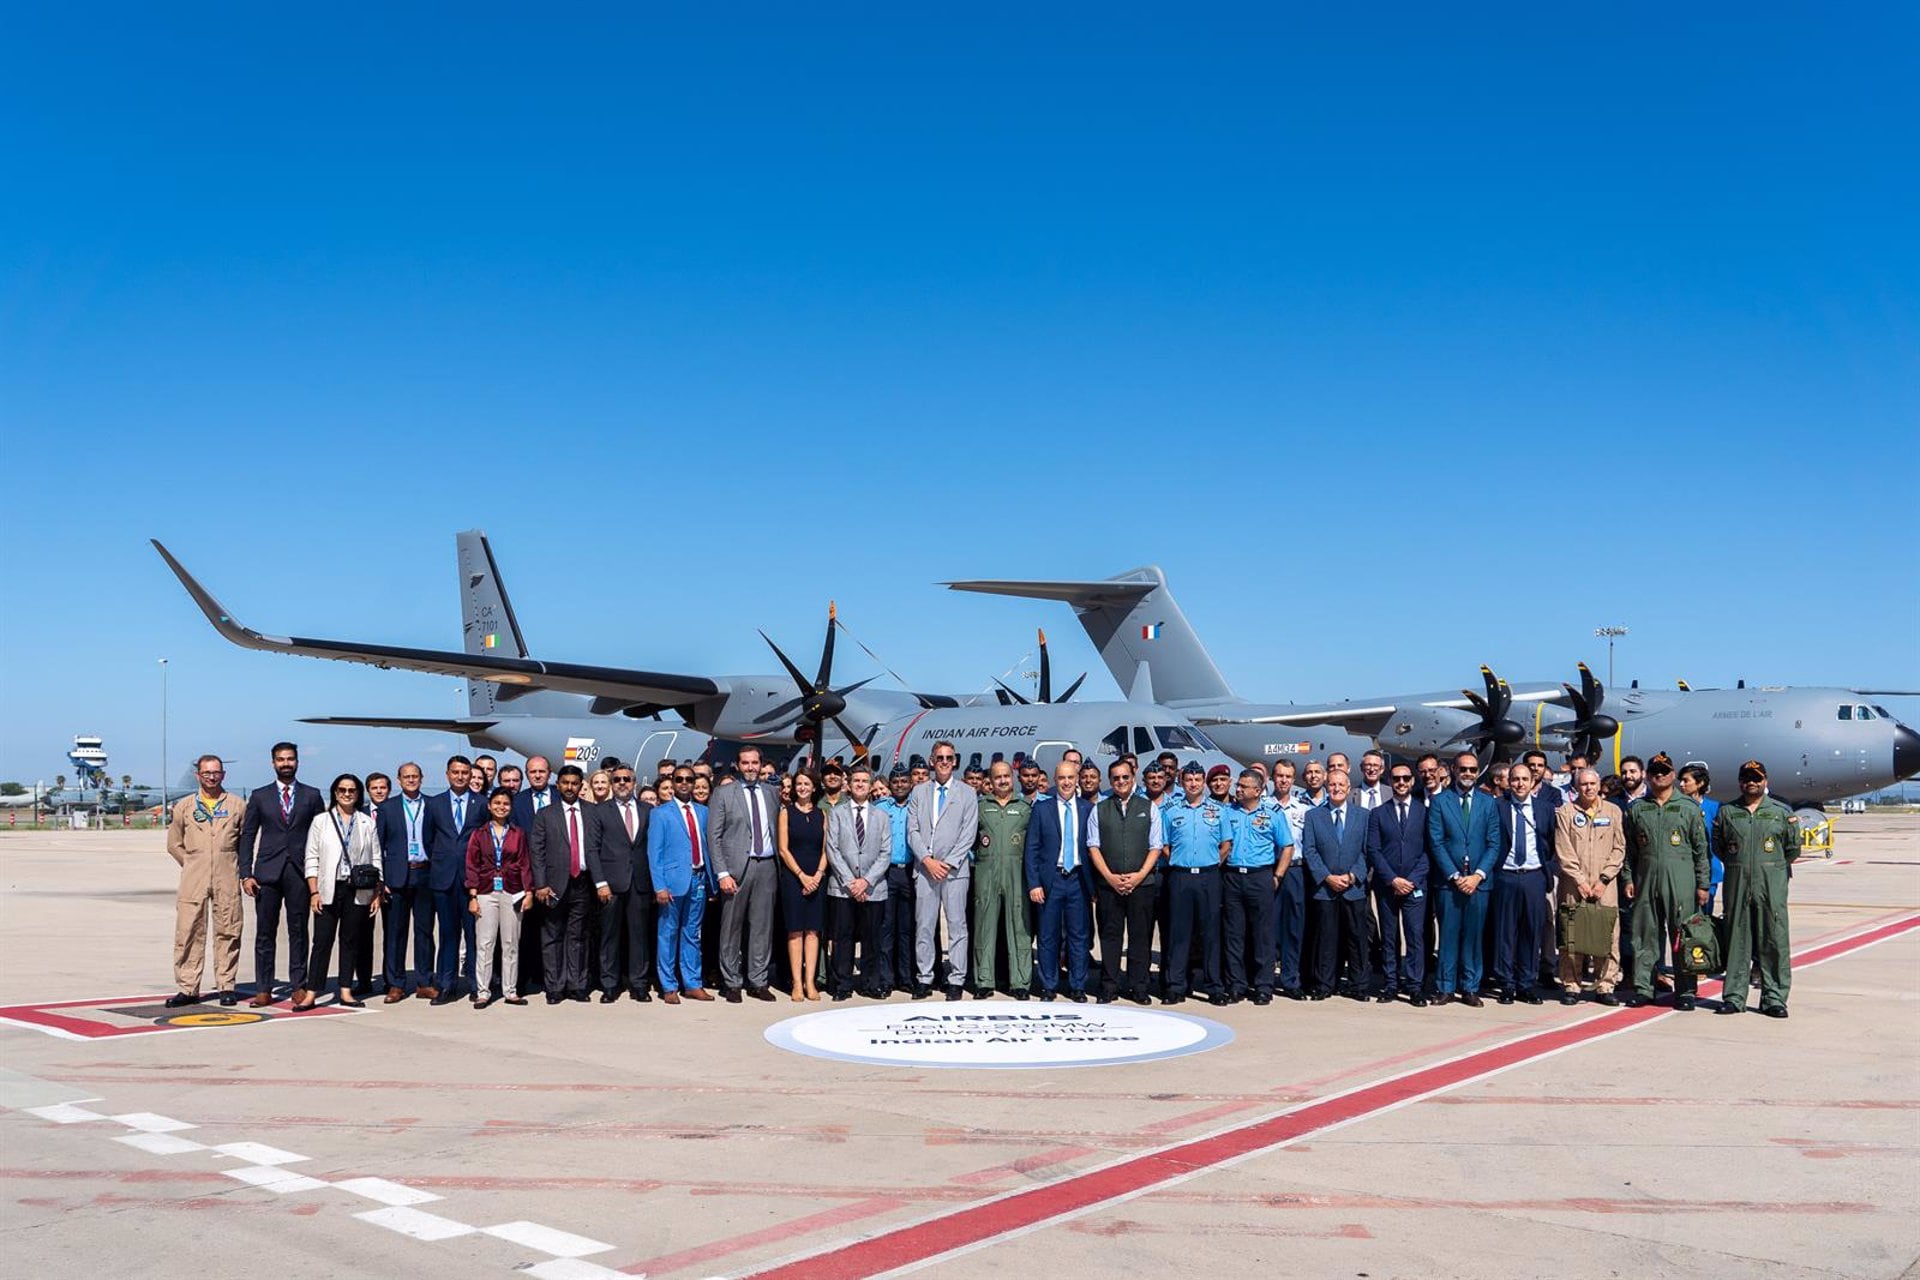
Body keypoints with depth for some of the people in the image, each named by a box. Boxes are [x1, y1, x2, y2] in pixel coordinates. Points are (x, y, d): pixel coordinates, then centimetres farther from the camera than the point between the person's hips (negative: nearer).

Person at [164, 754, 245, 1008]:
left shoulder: (237, 805, 8)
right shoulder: (183, 806, 9)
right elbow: (174, 844, 14)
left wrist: (237, 869, 6)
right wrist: (193, 865, 9)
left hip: (227, 881, -1)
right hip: (193, 880, 1)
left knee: (227, 932, 0)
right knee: (188, 932, -3)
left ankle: (227, 986, 7)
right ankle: (188, 989, 2)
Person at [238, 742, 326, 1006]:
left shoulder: (312, 796, 7)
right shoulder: (259, 796, 9)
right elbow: (247, 836, 8)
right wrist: (245, 874, -1)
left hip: (300, 873, 0)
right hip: (267, 873, 0)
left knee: (298, 932, 3)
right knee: (265, 932, 1)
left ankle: (299, 986, 9)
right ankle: (263, 990, 5)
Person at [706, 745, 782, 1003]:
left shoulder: (772, 792, 12)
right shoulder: (724, 794, 1)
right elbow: (713, 837, -3)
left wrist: (779, 866, 4)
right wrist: (722, 873, -10)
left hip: (767, 866, 3)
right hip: (736, 867, -3)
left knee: (762, 927, 6)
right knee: (731, 928, 2)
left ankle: (758, 982, 14)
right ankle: (732, 983, 11)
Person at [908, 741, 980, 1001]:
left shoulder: (967, 794, 6)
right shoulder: (919, 792, 11)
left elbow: (968, 835, -1)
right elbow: (912, 831, 5)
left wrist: (948, 863, -10)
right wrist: (927, 860, -8)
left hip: (955, 869, -2)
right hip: (925, 869, 2)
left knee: (957, 926, 0)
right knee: (923, 926, 3)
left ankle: (956, 981, 5)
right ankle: (924, 979, 10)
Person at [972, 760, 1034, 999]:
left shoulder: (1026, 807, 10)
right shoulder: (979, 806, 12)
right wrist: (978, 842, 0)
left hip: (1017, 873, -1)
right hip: (986, 873, 1)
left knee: (1019, 926, -1)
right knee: (984, 926, 2)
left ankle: (1020, 982, 4)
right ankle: (983, 981, 8)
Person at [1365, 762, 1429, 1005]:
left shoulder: (1425, 810, 5)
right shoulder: (1378, 813, 9)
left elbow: (1429, 849, 1)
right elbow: (1373, 851, 3)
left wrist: (1413, 880, -8)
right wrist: (1393, 880, -8)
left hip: (1415, 885, -1)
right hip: (1386, 885, 1)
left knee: (1416, 935, -7)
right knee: (1388, 937, 4)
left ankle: (1414, 987, -3)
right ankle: (1389, 985, 9)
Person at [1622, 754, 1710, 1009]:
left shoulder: (1688, 808, 6)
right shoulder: (1636, 809, 11)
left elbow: (1701, 849, 5)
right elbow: (1629, 849, 13)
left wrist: (1702, 884, 0)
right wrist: (1628, 880, 5)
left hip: (1681, 881, -2)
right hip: (1646, 880, 2)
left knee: (1683, 936, -1)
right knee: (1645, 935, 4)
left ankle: (1685, 991, 5)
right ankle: (1643, 988, 11)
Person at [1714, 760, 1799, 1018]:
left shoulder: (1782, 812, 7)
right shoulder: (1726, 812, 10)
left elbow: (1793, 848, 11)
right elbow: (1718, 846, 15)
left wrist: (1772, 866, 14)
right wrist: (1737, 864, 11)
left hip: (1772, 884, -1)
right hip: (1736, 883, 1)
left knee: (1774, 941, -2)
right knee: (1736, 940, 4)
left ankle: (1774, 998, 4)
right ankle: (1734, 997, 9)